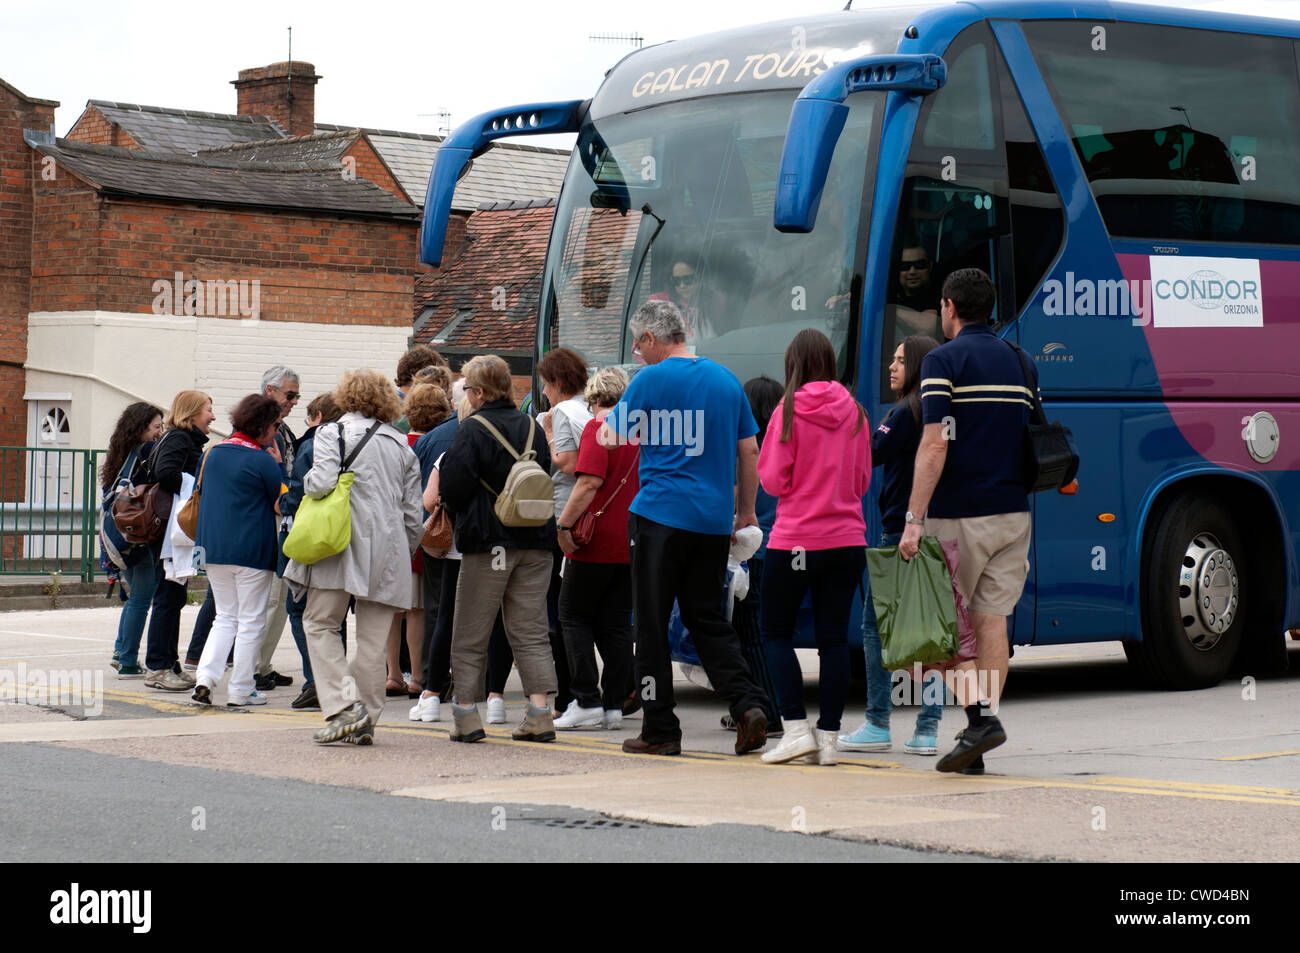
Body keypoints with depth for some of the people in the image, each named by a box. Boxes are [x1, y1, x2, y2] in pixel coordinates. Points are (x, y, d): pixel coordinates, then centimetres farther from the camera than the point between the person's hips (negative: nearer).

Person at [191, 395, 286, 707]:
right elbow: (282, 502, -5)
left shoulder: (214, 453, 7)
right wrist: (279, 466, 3)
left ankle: (205, 676, -2)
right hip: (252, 550, -6)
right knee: (251, 620, 5)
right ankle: (240, 691, 6)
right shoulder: (263, 461, -13)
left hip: (214, 548, 6)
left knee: (225, 616, 16)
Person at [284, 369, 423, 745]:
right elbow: (413, 511, 14)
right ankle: (366, 721, 7)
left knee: (320, 623, 5)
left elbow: (322, 483, -14)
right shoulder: (402, 444, 15)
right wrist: (403, 553, 25)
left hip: (344, 543, -4)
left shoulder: (333, 433, 1)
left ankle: (342, 707, -10)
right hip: (388, 549, 4)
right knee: (372, 638, 6)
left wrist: (309, 480, 9)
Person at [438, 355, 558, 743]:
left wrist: (458, 514, 8)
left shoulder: (473, 429, -10)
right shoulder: (532, 427, 7)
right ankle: (539, 711, -1)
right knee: (531, 631, 7)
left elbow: (451, 487, -12)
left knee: (470, 636, 5)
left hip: (488, 542, -5)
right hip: (535, 541, 5)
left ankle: (466, 713, 4)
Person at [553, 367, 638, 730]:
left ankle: (587, 702, -5)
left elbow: (590, 482, -21)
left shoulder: (598, 428, -10)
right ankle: (614, 705, 7)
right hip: (631, 545, 7)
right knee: (616, 624, 9)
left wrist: (564, 524, -20)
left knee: (575, 616, 2)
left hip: (597, 542, -7)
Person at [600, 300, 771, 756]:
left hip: (661, 514, -5)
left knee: (651, 621, 3)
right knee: (707, 617, 13)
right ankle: (747, 704, -5)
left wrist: (605, 423, 24)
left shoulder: (651, 380, -6)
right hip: (714, 518, 5)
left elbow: (613, 438, 1)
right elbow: (749, 450, 13)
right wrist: (746, 510, 20)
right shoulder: (726, 379, 11)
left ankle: (660, 729, 5)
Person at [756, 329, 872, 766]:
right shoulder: (853, 412, 4)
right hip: (847, 539, 4)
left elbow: (773, 480, -7)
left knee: (777, 633, 8)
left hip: (796, 539, -4)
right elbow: (862, 481, 11)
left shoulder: (789, 412, -9)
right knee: (834, 638, 6)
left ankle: (796, 728, -2)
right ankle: (828, 737, 5)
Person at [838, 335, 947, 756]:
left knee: (876, 625, 1)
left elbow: (869, 455, -14)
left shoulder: (904, 414, -11)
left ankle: (878, 724, 1)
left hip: (901, 531, -8)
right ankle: (927, 729, 6)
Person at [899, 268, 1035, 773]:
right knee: (992, 619, 6)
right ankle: (977, 736, 6)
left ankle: (979, 712, -14)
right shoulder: (1020, 362, 13)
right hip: (1013, 512, 6)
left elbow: (934, 445, -16)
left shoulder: (943, 361, -8)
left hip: (959, 514, -6)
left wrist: (913, 519, -17)